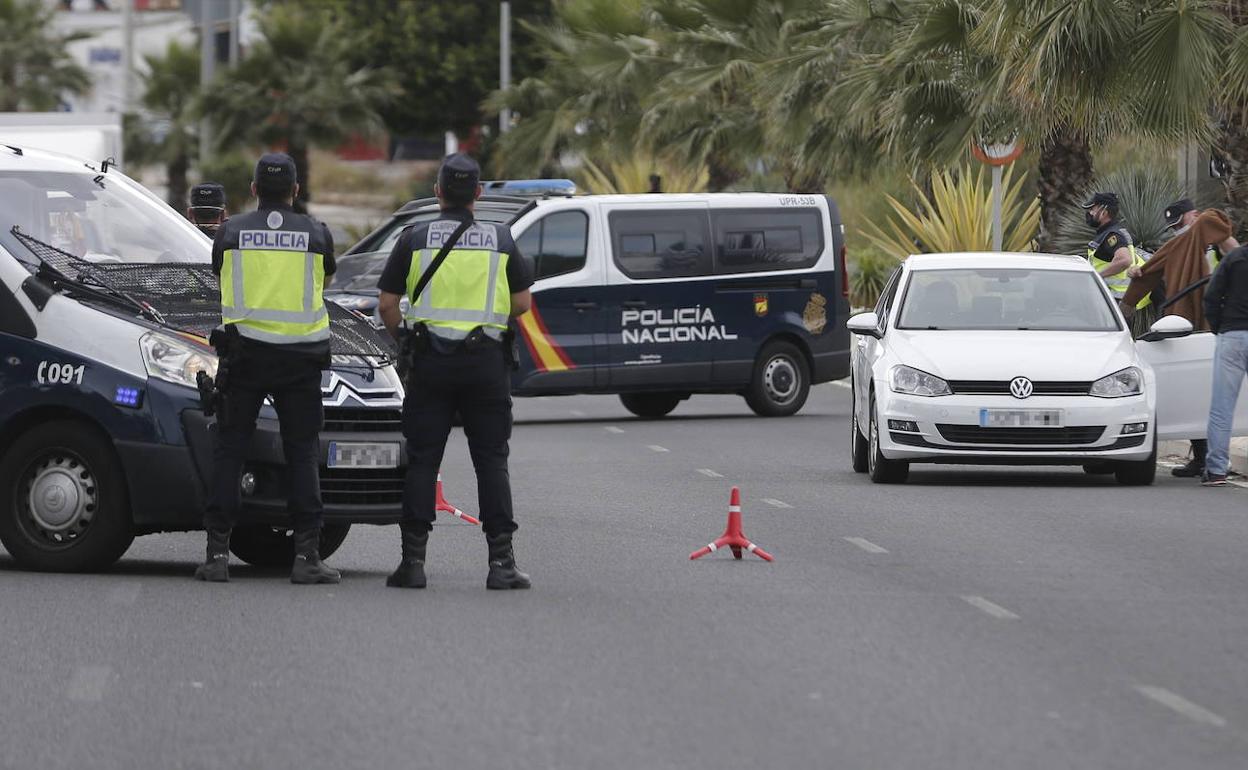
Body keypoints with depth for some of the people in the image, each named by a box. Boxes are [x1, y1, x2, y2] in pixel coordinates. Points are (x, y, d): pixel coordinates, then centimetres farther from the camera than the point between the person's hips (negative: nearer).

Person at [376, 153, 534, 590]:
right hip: (486, 361, 1)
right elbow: (522, 303, 5)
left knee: (422, 461, 4)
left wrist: (404, 340, 16)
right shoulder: (501, 240, 3)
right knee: (491, 461, 4)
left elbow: (387, 304, 0)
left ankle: (413, 560, 0)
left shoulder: (415, 240, 0)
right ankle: (501, 561, -2)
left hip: (430, 361, 0)